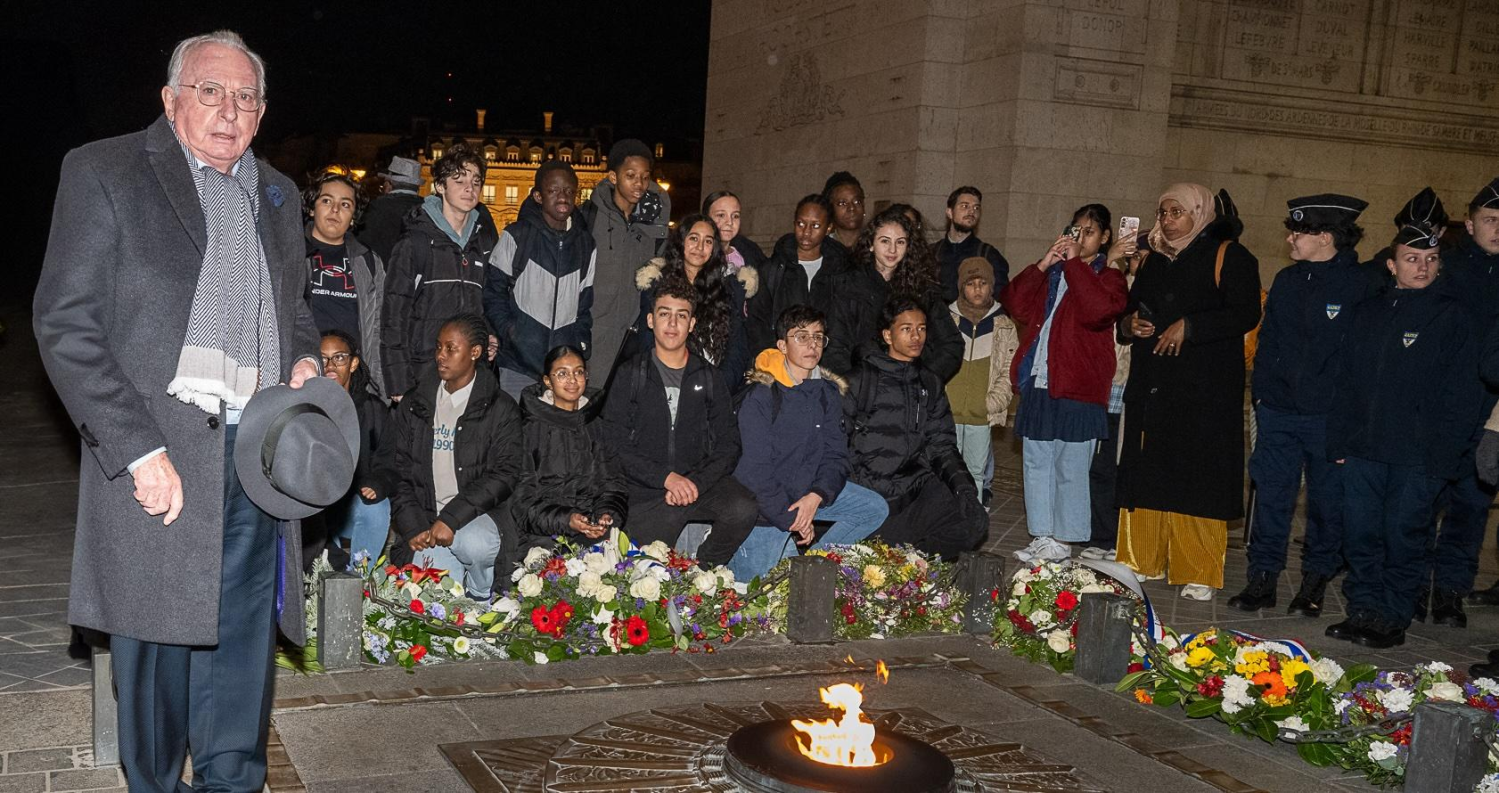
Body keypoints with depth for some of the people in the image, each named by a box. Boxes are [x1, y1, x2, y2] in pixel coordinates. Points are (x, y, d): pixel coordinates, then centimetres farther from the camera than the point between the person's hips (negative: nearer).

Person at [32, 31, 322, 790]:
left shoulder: (277, 195, 17)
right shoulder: (103, 172, -1)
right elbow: (65, 322, -8)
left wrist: (303, 359, 5)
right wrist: (138, 450, -15)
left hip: (260, 455, 5)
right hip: (157, 453, -4)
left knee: (245, 636, 10)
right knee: (158, 636, 5)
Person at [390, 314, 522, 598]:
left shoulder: (500, 409, 1)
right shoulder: (414, 405, 12)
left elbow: (504, 474, -8)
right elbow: (399, 471, 10)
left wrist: (452, 519, -18)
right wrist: (412, 528, -6)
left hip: (474, 514, -2)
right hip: (423, 515, 2)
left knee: (478, 545, -36)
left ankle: (480, 597, -3)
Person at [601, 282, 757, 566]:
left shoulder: (708, 377, 11)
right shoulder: (631, 375, 6)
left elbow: (728, 444, 5)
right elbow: (616, 444, -3)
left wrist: (695, 483, -12)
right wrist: (666, 478, -14)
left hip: (701, 481, 1)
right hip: (647, 493, -1)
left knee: (743, 510, -27)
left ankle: (704, 570, -2)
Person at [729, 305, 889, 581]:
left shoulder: (828, 392, 3)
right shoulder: (761, 395, -15)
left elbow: (835, 454, 0)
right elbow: (756, 468, -17)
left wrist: (816, 497, -19)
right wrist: (791, 519, -19)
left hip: (809, 491, 6)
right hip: (765, 503, -6)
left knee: (876, 508, -5)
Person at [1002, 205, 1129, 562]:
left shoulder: (1109, 277, 3)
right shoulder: (1051, 275, 16)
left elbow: (1100, 310, -20)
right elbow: (1015, 305, 3)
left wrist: (1075, 263, -13)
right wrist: (1043, 265, -5)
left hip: (1077, 389, -5)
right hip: (1039, 385, 6)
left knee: (1069, 469, -2)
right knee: (1036, 463, 9)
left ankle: (1062, 542, 6)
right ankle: (1042, 536, 19)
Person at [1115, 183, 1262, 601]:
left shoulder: (1227, 257, -1)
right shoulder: (1153, 260, 18)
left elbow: (1246, 314, -12)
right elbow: (1130, 308, 26)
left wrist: (1189, 326, -18)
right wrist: (1129, 323, 3)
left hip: (1204, 391, -6)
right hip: (1149, 387, 6)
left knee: (1198, 478, -5)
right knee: (1145, 472, 6)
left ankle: (1199, 574, 1)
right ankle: (1141, 561, 15)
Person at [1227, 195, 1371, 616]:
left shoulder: (1359, 285, -7)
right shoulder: (1287, 281, 10)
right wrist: (1260, 391, 9)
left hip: (1328, 415, -5)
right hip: (1278, 409, 5)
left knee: (1326, 500, 7)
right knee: (1271, 494, 6)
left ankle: (1316, 581, 19)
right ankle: (1263, 578, 13)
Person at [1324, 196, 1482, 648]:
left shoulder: (1454, 318, 0)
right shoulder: (1368, 314, 13)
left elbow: (1461, 395, -4)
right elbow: (1346, 382, 15)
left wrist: (1443, 454, -11)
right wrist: (1339, 440, 8)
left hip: (1418, 456, -4)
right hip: (1363, 449, 4)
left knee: (1404, 535, 2)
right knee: (1360, 534, 7)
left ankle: (1393, 618, 13)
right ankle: (1364, 609, 19)